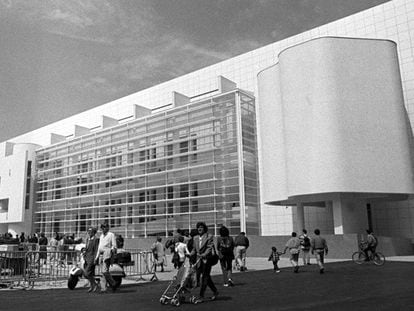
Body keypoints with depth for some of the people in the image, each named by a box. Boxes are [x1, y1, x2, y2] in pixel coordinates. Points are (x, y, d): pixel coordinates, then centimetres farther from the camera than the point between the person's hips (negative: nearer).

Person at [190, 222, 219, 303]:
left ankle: (201, 296, -5)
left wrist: (204, 254, -26)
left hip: (207, 259, -6)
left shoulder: (209, 237, -3)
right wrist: (191, 254, -3)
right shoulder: (195, 238, 14)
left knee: (204, 277, -7)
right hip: (199, 260, 6)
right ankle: (215, 291, 29)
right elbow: (194, 249, 16)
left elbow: (210, 248, -12)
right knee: (206, 277, 13)